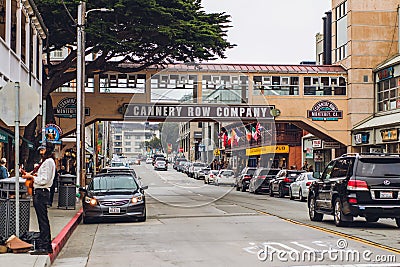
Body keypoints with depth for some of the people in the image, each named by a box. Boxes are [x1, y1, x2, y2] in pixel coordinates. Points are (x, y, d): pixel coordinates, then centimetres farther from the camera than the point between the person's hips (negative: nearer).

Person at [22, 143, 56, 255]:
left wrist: (31, 177, -8)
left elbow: (44, 180, -17)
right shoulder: (45, 161, 20)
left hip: (41, 192, -11)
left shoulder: (48, 162, -12)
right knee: (44, 220, 12)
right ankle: (47, 246, 17)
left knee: (42, 220, -10)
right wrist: (33, 175, 11)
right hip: (40, 192, 11)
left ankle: (43, 247, -11)